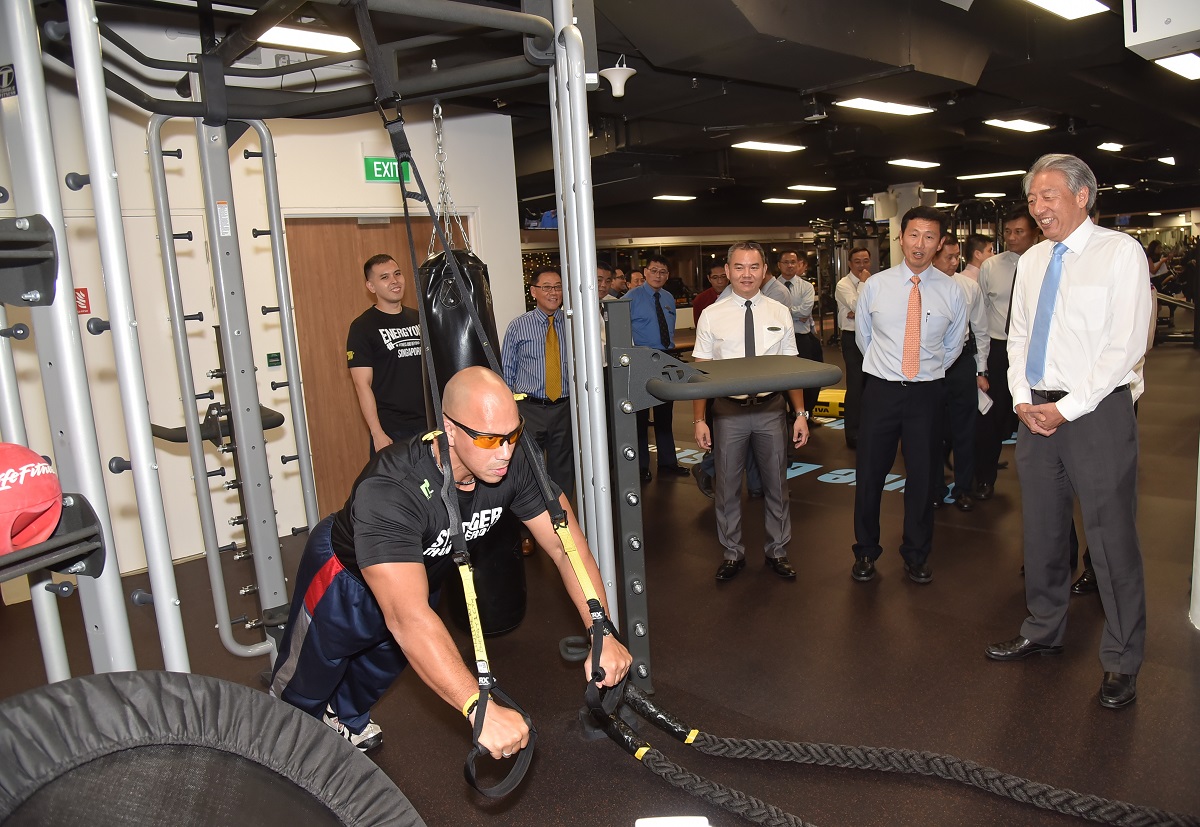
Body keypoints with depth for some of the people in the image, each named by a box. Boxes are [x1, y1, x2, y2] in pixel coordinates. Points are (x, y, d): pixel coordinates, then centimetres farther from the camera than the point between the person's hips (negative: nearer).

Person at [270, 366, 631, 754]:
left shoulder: (515, 464, -30)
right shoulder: (389, 493, -46)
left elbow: (566, 546, -24)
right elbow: (408, 619, -53)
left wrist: (602, 634, -35)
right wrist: (482, 710, -59)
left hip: (423, 573, 5)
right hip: (345, 577, -5)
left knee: (382, 666, 30)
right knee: (304, 691, 17)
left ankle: (347, 719, 62)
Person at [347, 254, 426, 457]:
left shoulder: (418, 319, 10)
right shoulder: (362, 327, -6)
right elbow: (362, 384, -10)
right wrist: (377, 434, -15)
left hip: (428, 424, 5)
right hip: (391, 431, -5)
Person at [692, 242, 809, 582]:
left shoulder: (779, 313, 2)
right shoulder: (711, 316, -3)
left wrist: (801, 413, 0)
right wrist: (699, 419, -6)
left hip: (770, 409, 1)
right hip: (728, 410, -1)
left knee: (776, 483, 13)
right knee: (727, 485, 10)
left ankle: (777, 552, 32)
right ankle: (732, 553, 29)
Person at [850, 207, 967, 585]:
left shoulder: (951, 291, 0)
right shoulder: (874, 286, -1)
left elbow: (953, 344, 14)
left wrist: (930, 371, 14)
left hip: (927, 393, 1)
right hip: (881, 390, 0)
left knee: (922, 477, 11)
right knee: (869, 474, 6)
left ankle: (917, 556, 29)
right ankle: (865, 552, 24)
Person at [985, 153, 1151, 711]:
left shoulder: (1120, 252, -6)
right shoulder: (1031, 261, 12)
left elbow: (1126, 344, -12)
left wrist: (1067, 409, -15)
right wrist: (1022, 400, -1)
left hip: (1097, 411, -6)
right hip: (1035, 413, 6)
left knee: (1112, 539, 0)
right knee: (1041, 532, 14)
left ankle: (1121, 663, 16)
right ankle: (1043, 632, 31)